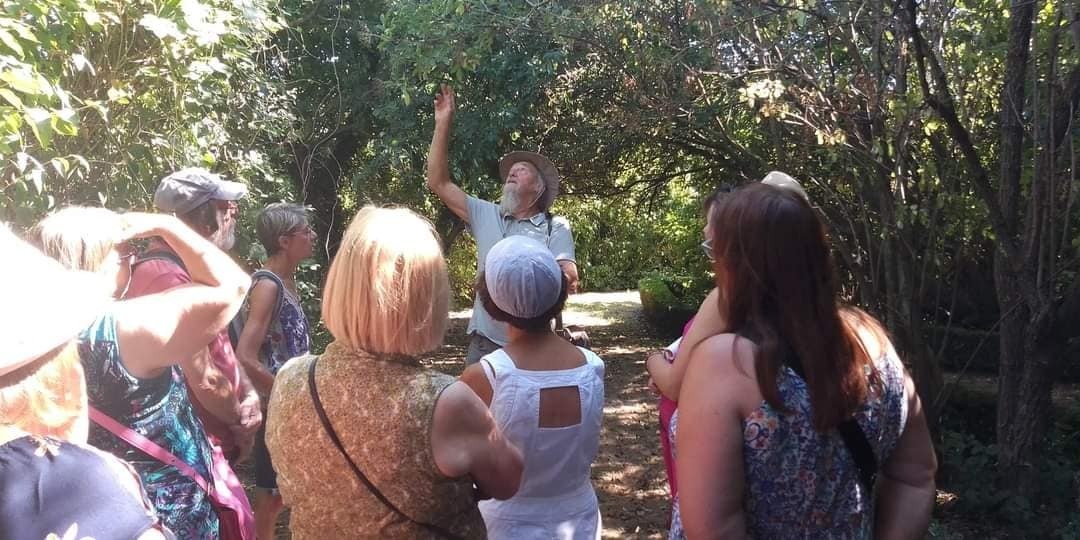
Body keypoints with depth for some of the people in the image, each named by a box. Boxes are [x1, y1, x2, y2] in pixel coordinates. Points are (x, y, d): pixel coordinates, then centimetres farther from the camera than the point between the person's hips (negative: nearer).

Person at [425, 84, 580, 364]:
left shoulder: (556, 226, 3)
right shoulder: (486, 215, 12)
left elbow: (569, 278, -8)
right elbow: (438, 183, 9)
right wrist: (443, 124, 5)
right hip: (484, 344, 3)